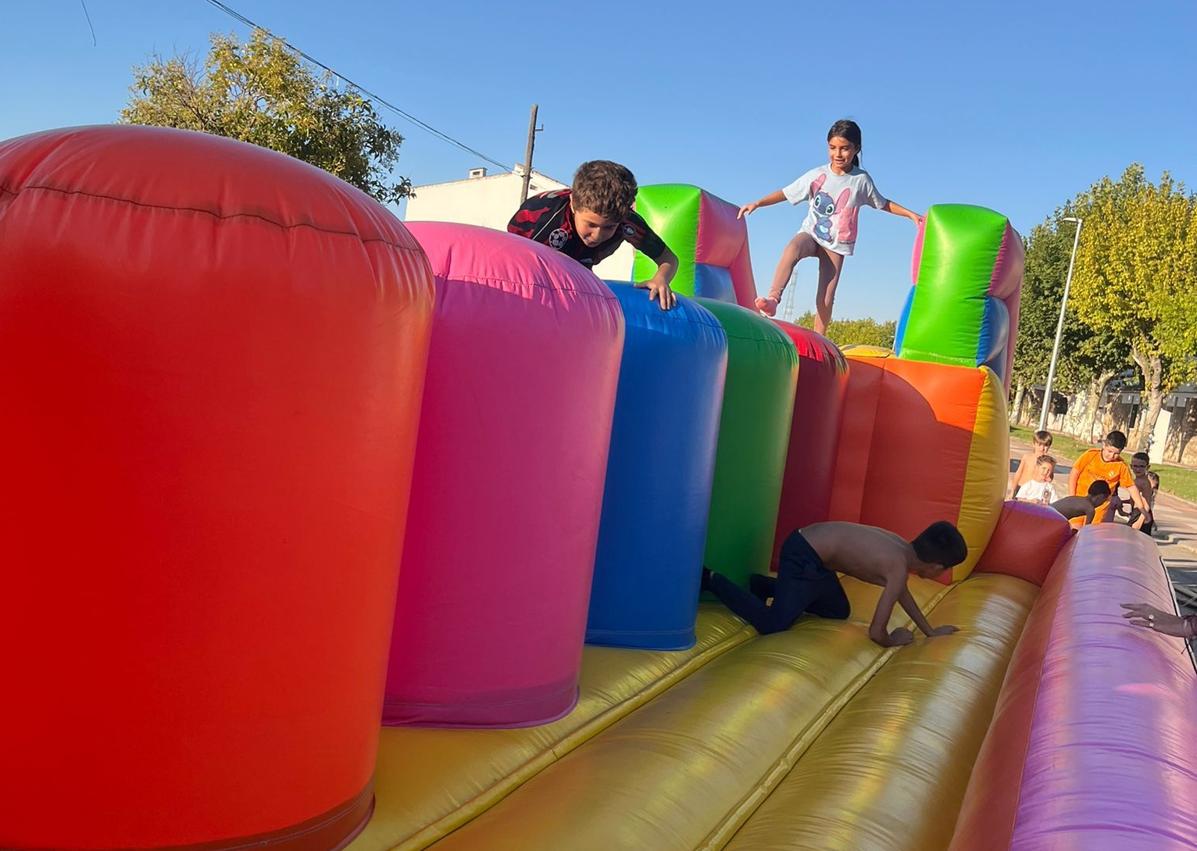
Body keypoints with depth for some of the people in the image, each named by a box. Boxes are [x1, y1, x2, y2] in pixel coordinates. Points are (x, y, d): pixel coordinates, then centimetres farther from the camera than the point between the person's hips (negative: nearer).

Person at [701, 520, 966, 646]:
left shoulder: (904, 548, 6)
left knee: (839, 611, 25)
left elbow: (902, 592, 28)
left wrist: (930, 631, 31)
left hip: (812, 549, 10)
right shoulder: (899, 567, -21)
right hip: (803, 555, -10)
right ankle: (709, 579, -4)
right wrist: (892, 640, 2)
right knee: (772, 624, -16)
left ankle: (764, 586, 26)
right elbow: (875, 632, -20)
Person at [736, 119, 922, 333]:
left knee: (826, 300, -6)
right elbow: (786, 193, 0)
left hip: (837, 243, 1)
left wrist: (910, 214, 8)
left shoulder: (861, 180, 0)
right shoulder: (817, 175, -2)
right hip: (811, 233, -1)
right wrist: (757, 203, -11)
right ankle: (773, 298, -47)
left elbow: (883, 204, 14)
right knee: (791, 249, -38)